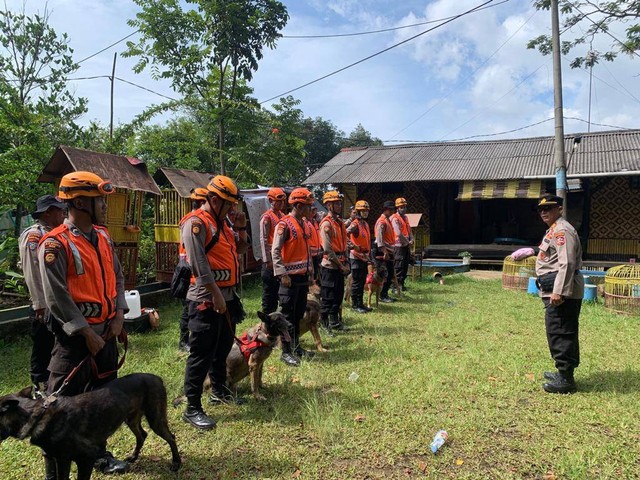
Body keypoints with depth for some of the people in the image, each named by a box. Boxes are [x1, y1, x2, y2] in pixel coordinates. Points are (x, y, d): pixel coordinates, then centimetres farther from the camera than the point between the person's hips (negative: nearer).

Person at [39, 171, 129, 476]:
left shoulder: (103, 236, 7)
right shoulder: (55, 244, -16)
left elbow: (117, 277, 12)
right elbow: (57, 297, -18)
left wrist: (119, 314, 0)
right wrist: (87, 334, -16)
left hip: (107, 332, 8)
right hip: (75, 335, -7)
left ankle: (98, 452, 35)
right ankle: (55, 469, 16)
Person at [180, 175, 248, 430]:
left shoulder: (222, 222, 14)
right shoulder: (196, 223, -14)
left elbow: (239, 250, 21)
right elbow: (199, 263, -22)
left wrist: (240, 229, 4)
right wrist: (215, 294, -23)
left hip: (227, 296, 9)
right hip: (206, 299, -9)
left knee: (224, 347, 21)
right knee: (202, 353, -4)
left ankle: (219, 388, 39)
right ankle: (192, 408, 5)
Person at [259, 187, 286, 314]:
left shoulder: (282, 216, 13)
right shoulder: (266, 217, -9)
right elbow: (263, 240, -14)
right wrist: (267, 260, -17)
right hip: (271, 259, -7)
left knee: (277, 288, 14)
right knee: (269, 289, 0)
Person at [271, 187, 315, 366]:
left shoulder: (305, 224, 11)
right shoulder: (284, 225, -13)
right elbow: (275, 252, -17)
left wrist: (310, 271, 17)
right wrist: (283, 274, -20)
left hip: (303, 276, 8)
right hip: (290, 277, -8)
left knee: (299, 313, 15)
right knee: (288, 315, 0)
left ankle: (296, 347, 28)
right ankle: (286, 352, 10)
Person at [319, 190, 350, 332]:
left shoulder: (340, 222, 13)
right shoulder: (326, 224, -15)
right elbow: (328, 250, -19)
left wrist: (346, 263, 10)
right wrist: (341, 266, -14)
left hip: (340, 266, 9)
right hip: (330, 266, -9)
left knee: (338, 296, 16)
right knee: (327, 298, -1)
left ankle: (335, 322, 27)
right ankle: (323, 324, 9)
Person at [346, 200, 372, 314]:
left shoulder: (365, 224, 14)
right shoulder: (355, 224, -14)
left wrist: (369, 255, 21)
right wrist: (352, 245, -26)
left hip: (364, 256, 8)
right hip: (357, 257, -8)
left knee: (362, 281, 13)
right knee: (356, 282, -1)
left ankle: (360, 303, 22)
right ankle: (355, 304, 7)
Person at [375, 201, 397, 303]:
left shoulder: (388, 220, 16)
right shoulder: (381, 222, -14)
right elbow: (379, 239, -22)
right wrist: (385, 252, -27)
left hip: (390, 251, 10)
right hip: (384, 253, -10)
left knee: (390, 274, 12)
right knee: (385, 275, -5)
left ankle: (385, 294, 20)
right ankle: (382, 296, 4)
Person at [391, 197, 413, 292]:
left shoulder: (405, 217, 15)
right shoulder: (395, 218, -12)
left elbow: (409, 230, 18)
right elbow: (399, 234, -18)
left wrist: (411, 240, 1)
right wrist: (407, 242, -10)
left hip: (406, 245, 9)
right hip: (399, 246, -9)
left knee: (405, 265, 12)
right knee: (399, 266, -6)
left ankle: (402, 283, 20)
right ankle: (398, 284, -1)